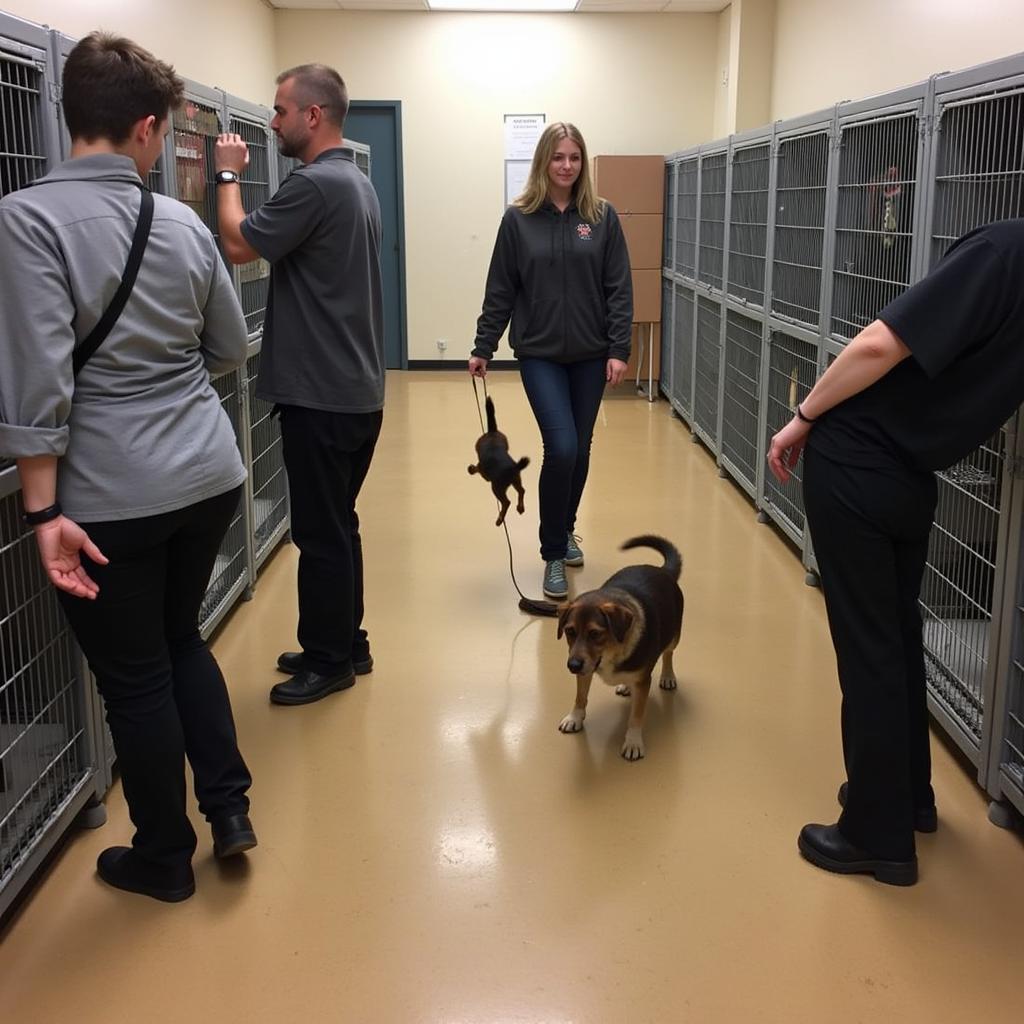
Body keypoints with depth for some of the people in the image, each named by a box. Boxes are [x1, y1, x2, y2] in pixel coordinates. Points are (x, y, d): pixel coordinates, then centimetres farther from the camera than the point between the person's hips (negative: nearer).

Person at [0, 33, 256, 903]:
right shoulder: (185, 223, 3)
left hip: (110, 496, -4)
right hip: (209, 474, 5)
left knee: (134, 677, 11)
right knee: (182, 638, 25)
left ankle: (165, 858, 29)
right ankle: (229, 807, 27)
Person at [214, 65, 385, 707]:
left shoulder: (316, 184, -19)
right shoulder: (356, 180, 13)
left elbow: (238, 246, -14)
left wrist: (229, 175, -3)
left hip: (322, 394, -10)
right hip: (357, 387, 10)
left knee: (321, 533, 1)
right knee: (338, 525, 17)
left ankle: (329, 660, 13)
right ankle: (346, 643, 29)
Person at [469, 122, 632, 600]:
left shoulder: (602, 217, 1)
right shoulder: (518, 219, -1)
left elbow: (619, 289, -1)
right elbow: (500, 291, 2)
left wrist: (619, 350, -7)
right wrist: (482, 348, 1)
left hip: (590, 354, 2)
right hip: (540, 354, -2)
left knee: (580, 451, 10)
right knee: (561, 448, -12)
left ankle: (566, 531, 34)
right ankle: (553, 555, 2)